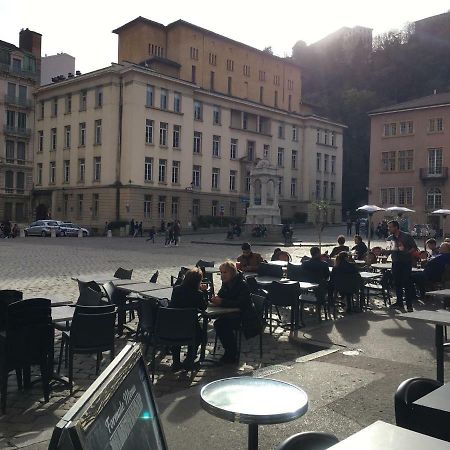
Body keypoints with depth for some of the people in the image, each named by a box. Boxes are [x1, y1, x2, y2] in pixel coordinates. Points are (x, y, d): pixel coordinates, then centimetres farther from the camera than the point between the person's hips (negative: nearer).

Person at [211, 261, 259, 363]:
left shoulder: (242, 284, -21)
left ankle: (232, 356, -10)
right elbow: (220, 295, 6)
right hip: (233, 314, 8)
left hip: (245, 317, -8)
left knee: (225, 326, -26)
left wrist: (222, 302, -32)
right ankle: (228, 351, -1)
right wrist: (215, 299, -19)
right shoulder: (226, 283, 3)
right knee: (218, 324, -16)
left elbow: (240, 303, -29)